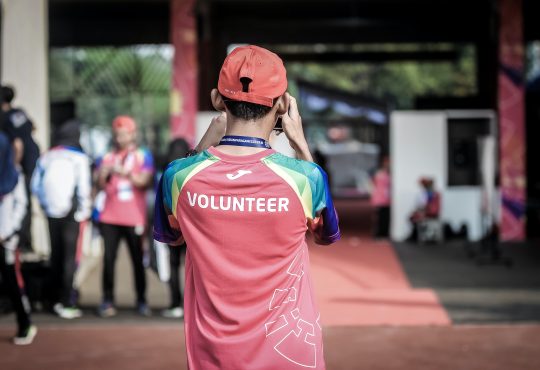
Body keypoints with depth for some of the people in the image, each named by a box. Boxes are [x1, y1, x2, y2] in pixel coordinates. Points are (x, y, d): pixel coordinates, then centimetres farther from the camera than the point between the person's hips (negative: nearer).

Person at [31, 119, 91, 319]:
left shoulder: (46, 157, 4)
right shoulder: (79, 158, -9)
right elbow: (84, 188, -12)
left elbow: (36, 185, 5)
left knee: (55, 255, 14)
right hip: (73, 213, -5)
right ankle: (67, 304, -2)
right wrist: (84, 210, -1)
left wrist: (46, 204, 14)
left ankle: (55, 299, 20)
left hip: (52, 213, 5)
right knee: (70, 257, -1)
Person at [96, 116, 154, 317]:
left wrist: (126, 173, -22)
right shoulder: (108, 157, 12)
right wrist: (104, 174, -17)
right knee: (109, 258, -5)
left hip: (134, 217, -2)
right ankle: (107, 301, -1)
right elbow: (100, 185, 4)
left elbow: (145, 182, -8)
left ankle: (142, 301, 10)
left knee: (138, 260, 1)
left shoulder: (143, 156, 6)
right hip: (110, 217, 2)